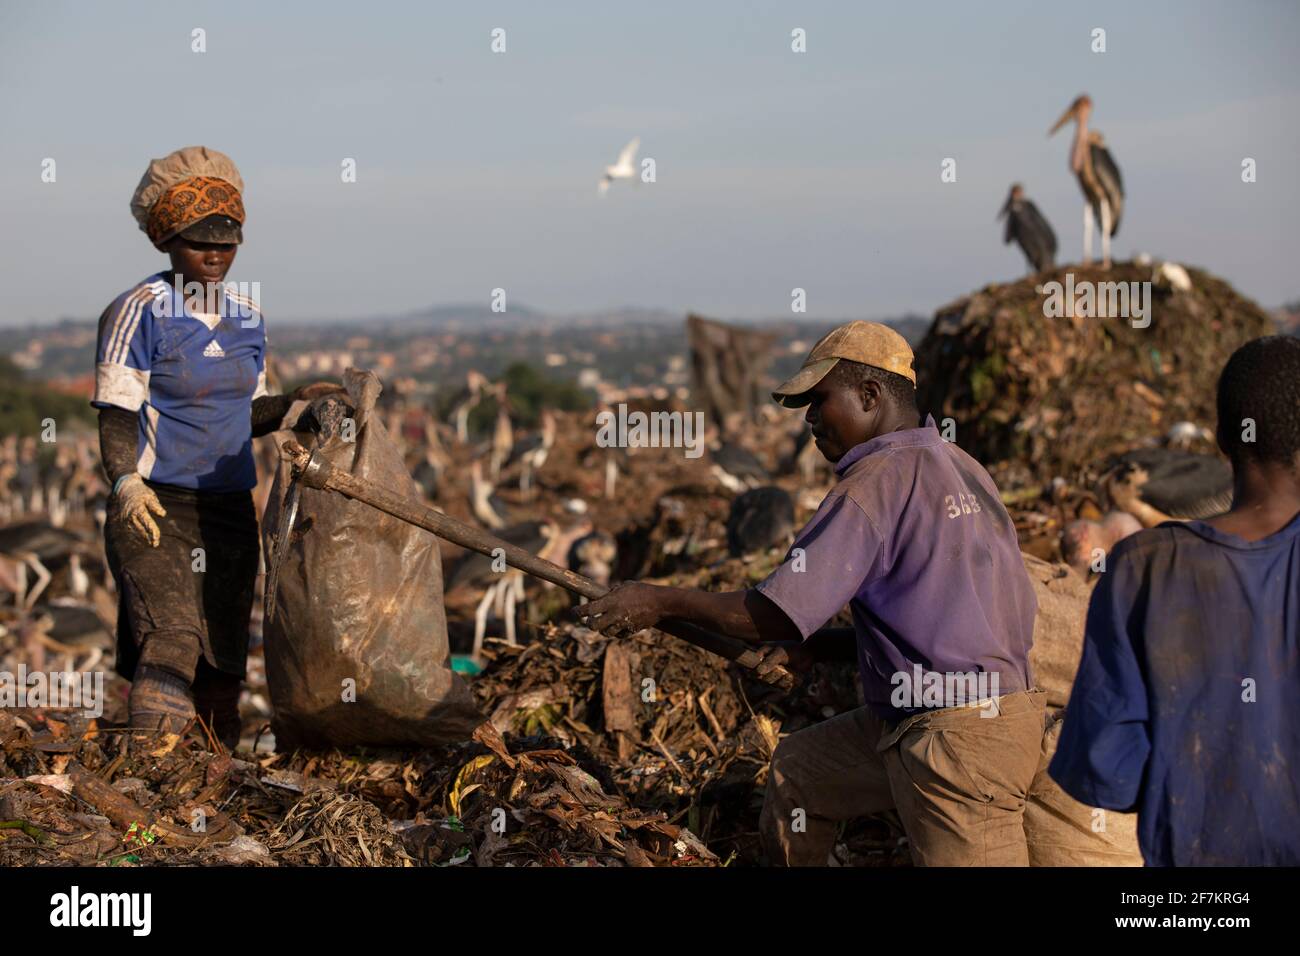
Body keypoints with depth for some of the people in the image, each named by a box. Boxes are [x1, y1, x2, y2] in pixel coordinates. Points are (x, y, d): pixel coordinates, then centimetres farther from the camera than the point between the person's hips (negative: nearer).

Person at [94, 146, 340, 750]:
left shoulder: (247, 316, 11)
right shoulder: (141, 310, -7)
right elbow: (116, 415, -8)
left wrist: (294, 403, 4)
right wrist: (126, 482, -22)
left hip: (229, 507, 6)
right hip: (155, 506, -6)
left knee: (223, 662, 8)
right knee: (170, 643, -20)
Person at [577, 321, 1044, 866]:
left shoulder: (876, 481, -17)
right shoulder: (955, 465, 11)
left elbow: (776, 616, -19)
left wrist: (658, 602, -9)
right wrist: (813, 649, 13)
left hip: (958, 740, -10)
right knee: (798, 768, 22)